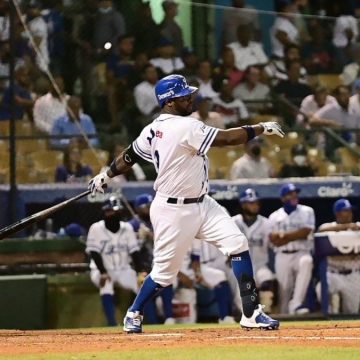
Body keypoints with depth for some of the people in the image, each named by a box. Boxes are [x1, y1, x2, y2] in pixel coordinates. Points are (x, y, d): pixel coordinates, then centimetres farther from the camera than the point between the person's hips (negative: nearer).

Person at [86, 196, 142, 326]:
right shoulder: (96, 228, -9)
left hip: (123, 270, 4)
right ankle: (112, 324, -40)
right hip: (101, 270, -4)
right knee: (106, 284, -36)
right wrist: (103, 273, -27)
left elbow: (134, 252, -2)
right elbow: (94, 253, -14)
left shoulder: (127, 228, 2)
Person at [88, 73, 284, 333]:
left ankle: (252, 313, -6)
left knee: (237, 243, -5)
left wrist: (106, 176, 30)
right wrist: (262, 128, -14)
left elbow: (130, 155, 16)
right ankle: (134, 314, 28)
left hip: (201, 204, 9)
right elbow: (227, 138, -23)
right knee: (165, 271, 3)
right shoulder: (185, 127, -21)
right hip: (174, 211, -9)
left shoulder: (155, 129, 5)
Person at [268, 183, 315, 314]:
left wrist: (284, 236, -9)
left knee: (306, 261, -36)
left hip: (301, 253, -2)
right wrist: (296, 235, -8)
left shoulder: (306, 212, 7)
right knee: (284, 290, -4)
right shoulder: (274, 216, 11)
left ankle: (296, 303, -39)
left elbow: (305, 233, -8)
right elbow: (275, 241, 1)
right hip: (282, 256, 2)